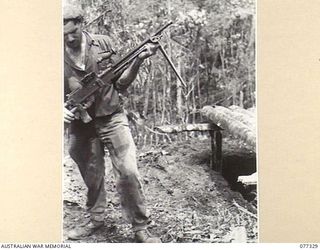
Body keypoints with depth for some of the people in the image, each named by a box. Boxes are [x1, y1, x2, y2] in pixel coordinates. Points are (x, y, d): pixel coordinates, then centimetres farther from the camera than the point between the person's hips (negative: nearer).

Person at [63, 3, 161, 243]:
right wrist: (61, 109, -14)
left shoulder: (103, 43, -2)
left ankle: (141, 228, 2)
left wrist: (138, 60, -11)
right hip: (81, 125, 1)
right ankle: (96, 220, 35)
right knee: (92, 178, 13)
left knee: (128, 173, -10)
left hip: (112, 119, -1)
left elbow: (120, 84, 1)